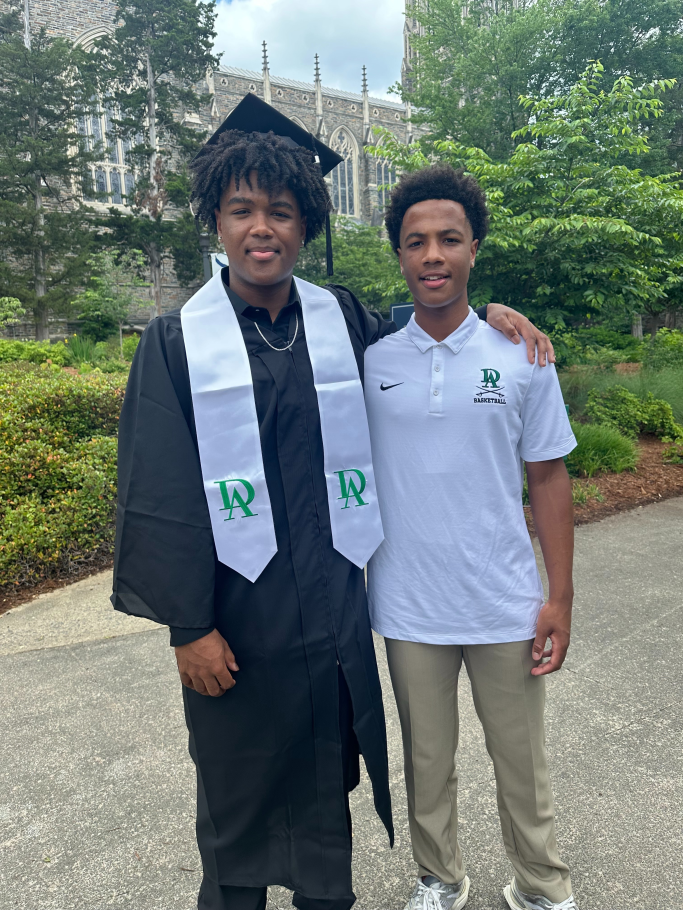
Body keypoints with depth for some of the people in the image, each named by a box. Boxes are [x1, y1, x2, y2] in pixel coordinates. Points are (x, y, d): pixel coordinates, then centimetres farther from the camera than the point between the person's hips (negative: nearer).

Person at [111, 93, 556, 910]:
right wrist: (188, 626, -9)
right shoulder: (178, 343, -7)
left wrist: (486, 310, 2)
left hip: (333, 609, 3)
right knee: (238, 791, 18)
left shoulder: (343, 320, 1)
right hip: (235, 614, -2)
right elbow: (160, 497, -8)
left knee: (325, 784, 20)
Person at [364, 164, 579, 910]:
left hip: (506, 605, 0)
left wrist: (560, 599, -1)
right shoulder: (370, 362, -3)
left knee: (521, 761, 17)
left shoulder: (522, 358, -4)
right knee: (426, 760, 19)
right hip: (409, 608, 1)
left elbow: (547, 478, 0)